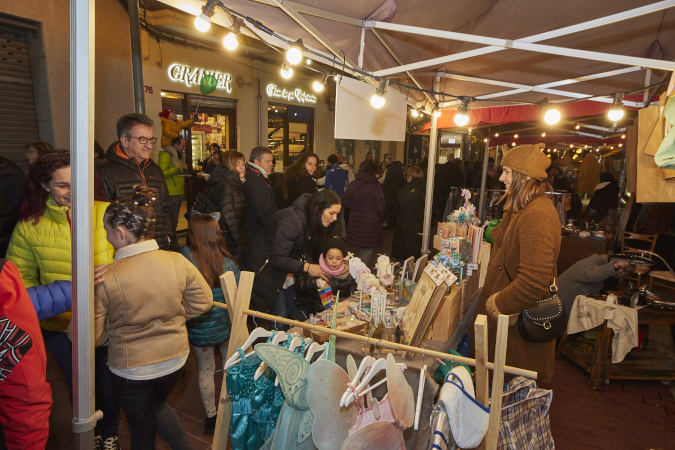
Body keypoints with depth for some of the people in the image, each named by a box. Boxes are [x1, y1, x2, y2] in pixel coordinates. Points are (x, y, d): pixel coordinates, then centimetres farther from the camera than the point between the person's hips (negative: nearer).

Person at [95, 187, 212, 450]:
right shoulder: (178, 262, -16)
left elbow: (95, 336, -16)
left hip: (130, 369, -3)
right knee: (158, 406, 34)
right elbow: (203, 301, -4)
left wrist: (116, 332, 6)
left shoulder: (104, 279, -24)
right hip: (174, 359, 3)